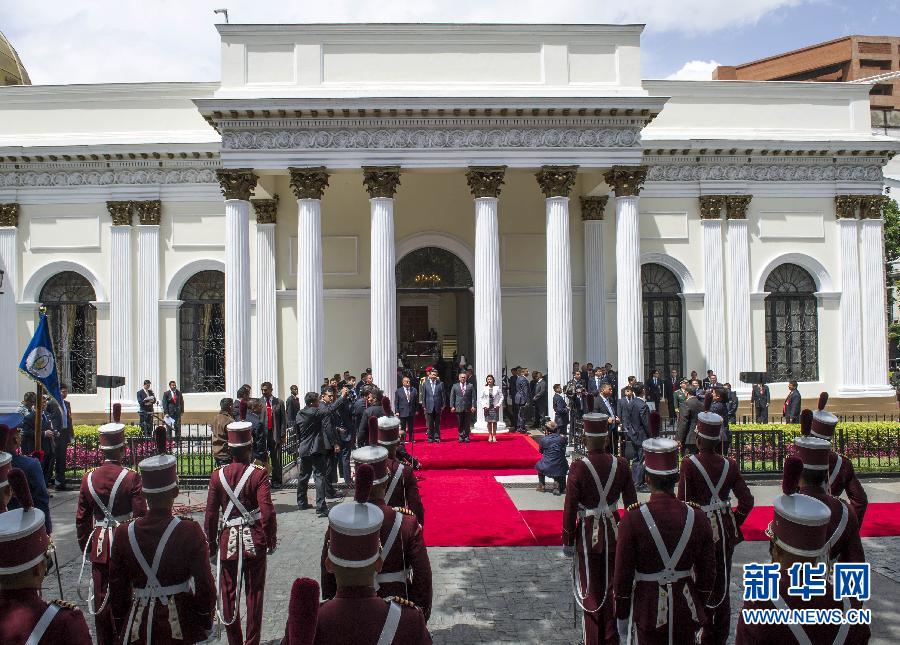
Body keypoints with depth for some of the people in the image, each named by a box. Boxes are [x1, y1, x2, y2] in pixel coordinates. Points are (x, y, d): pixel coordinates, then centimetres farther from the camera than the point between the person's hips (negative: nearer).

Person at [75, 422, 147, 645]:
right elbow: (140, 516, -13)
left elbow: (82, 518, 5)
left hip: (99, 545, 3)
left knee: (101, 597, 14)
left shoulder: (88, 478, -2)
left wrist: (85, 548, 16)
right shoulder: (131, 478, -14)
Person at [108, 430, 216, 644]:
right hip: (180, 625, -2)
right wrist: (206, 622, 3)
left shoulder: (123, 533, -7)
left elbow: (117, 588, 1)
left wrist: (121, 627, 14)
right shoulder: (190, 531, -16)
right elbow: (205, 584, -12)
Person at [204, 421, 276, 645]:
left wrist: (211, 544, 11)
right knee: (255, 593, 11)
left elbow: (211, 514, 0)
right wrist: (271, 539, -3)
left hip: (228, 541, 2)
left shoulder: (217, 475, -4)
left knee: (229, 593, 14)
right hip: (254, 542, -1)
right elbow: (267, 512, -17)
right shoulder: (258, 474, -12)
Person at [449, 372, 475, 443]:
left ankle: (466, 437, 12)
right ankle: (460, 437, 13)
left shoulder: (470, 386, 7)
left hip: (468, 408, 0)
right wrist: (452, 406, -2)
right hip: (458, 408, 0)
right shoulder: (455, 386, 8)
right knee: (459, 424, 4)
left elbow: (473, 397, 4)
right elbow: (452, 397, 6)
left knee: (467, 424, 3)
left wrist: (473, 406, -5)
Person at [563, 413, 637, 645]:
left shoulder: (578, 467, -19)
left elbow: (570, 508, -14)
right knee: (611, 587, 19)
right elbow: (631, 504, -1)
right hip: (614, 534, 3)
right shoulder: (621, 465, -8)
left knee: (591, 591, 14)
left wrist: (567, 541, -3)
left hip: (588, 535, -3)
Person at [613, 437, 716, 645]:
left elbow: (622, 575, -11)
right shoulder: (698, 517, -8)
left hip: (649, 612, -2)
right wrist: (700, 610, 16)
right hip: (687, 611, 3)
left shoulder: (632, 519, -17)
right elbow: (708, 572, 1)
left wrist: (621, 617, 2)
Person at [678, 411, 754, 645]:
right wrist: (733, 523, 8)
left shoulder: (689, 464, -16)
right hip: (725, 533, 4)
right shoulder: (730, 464, -4)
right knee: (722, 588, 16)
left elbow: (684, 502, -14)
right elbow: (747, 501, -6)